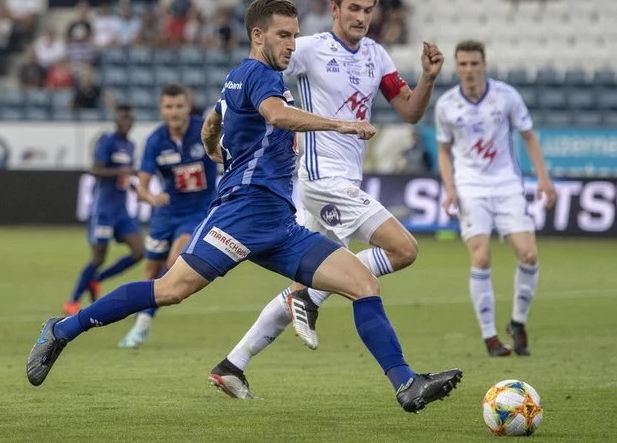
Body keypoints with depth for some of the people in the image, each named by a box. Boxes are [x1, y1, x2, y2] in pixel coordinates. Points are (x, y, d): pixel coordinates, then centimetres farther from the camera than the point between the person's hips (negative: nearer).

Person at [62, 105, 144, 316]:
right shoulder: (108, 141, -11)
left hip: (121, 210, 7)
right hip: (103, 209, -7)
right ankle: (72, 302, 10)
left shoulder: (130, 146, 13)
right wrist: (120, 172, -30)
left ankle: (95, 280, 11)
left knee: (138, 252, -5)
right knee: (99, 257, -5)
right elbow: (95, 170, -20)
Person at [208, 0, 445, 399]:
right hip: (325, 178, -8)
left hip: (346, 183, 8)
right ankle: (311, 299, -9)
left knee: (304, 288, 10)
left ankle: (233, 366, 14)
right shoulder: (311, 49, -8)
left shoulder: (376, 56, 12)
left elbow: (411, 112, 12)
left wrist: (429, 77, -5)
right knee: (404, 249, -17)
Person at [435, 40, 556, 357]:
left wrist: (543, 178, -3)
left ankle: (518, 323, 12)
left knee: (529, 255, -10)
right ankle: (489, 337, -4)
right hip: (471, 190, -1)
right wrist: (449, 189, -3)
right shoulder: (445, 105, -1)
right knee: (481, 260, -14)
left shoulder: (506, 96, -4)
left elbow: (529, 137, 6)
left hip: (507, 185, 1)